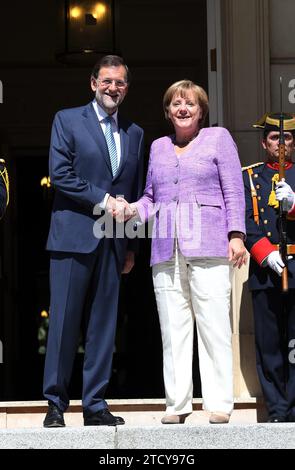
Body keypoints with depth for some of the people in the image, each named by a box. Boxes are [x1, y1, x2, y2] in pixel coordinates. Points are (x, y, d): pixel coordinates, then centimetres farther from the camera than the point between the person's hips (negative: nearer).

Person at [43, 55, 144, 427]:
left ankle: (95, 405, 9)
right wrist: (103, 200, -11)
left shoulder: (134, 134, 17)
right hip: (74, 236, -4)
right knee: (64, 321, -5)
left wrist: (131, 246, 14)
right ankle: (55, 403, 2)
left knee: (104, 324, 4)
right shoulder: (67, 120, 4)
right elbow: (59, 174, -7)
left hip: (113, 242, 4)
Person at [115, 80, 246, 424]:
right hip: (166, 250, 4)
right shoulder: (158, 147, 22)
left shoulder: (218, 138, 10)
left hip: (208, 246, -4)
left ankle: (219, 404, -5)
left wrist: (236, 235, -6)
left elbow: (234, 190, 4)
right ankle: (177, 404, 3)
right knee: (172, 329, 0)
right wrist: (133, 210, 2)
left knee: (214, 324, -8)